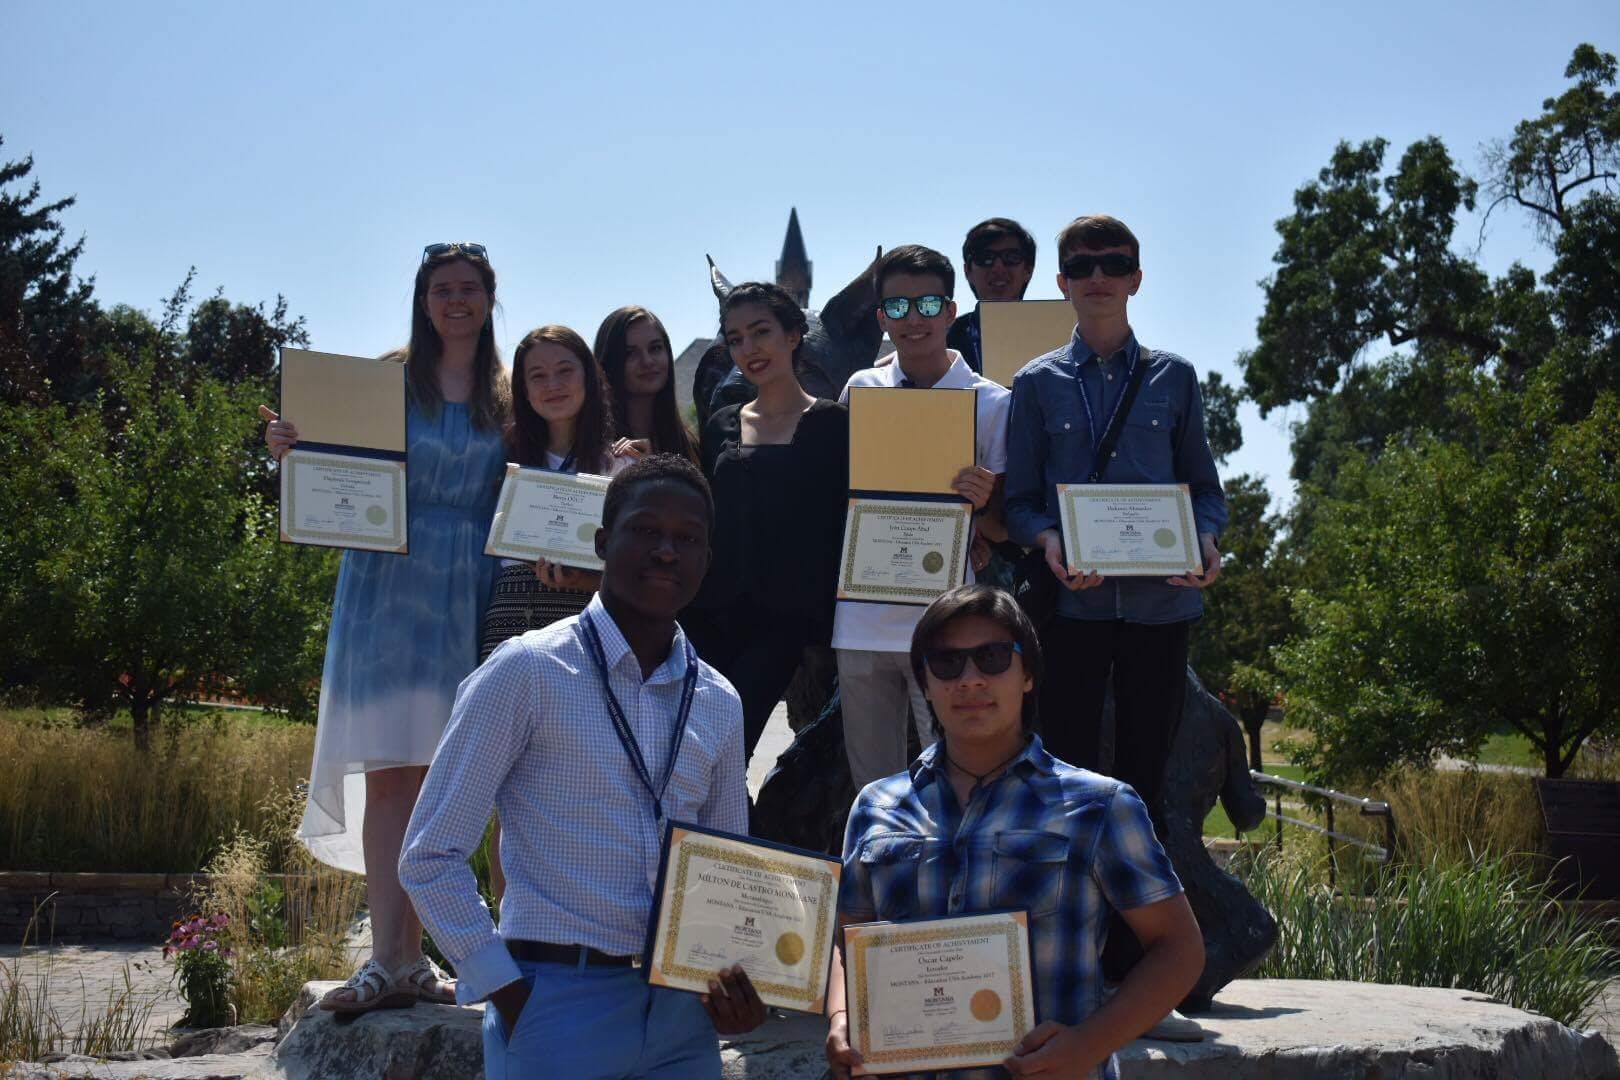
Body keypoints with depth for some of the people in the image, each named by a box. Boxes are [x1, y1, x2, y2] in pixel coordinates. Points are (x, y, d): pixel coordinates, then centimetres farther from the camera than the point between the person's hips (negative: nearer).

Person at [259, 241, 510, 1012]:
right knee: (389, 769, -7)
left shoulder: (504, 395, 12)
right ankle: (390, 961, -8)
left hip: (467, 594, 2)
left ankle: (410, 956, 9)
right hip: (387, 583, -2)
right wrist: (292, 449, -14)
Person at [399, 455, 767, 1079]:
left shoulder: (719, 703, 9)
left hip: (682, 1014, 5)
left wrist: (741, 985, 0)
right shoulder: (527, 672, -7)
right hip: (557, 1005, -5)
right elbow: (430, 856, -8)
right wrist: (506, 992, -12)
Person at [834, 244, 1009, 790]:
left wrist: (981, 502, -21)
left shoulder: (991, 403, -1)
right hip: (861, 617, 4)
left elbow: (1004, 529, 1)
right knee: (870, 786, 11)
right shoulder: (861, 390, 8)